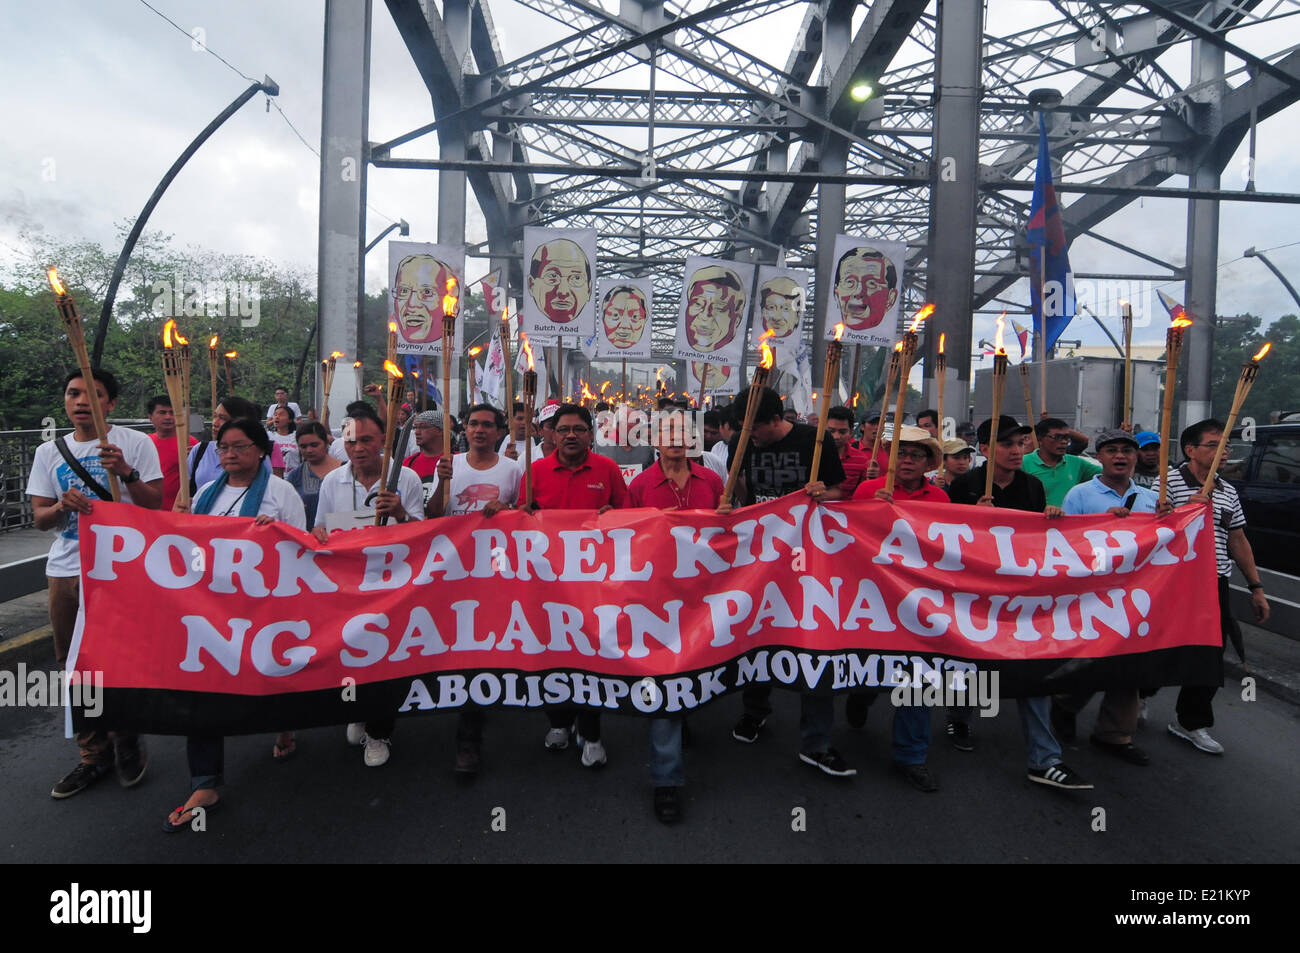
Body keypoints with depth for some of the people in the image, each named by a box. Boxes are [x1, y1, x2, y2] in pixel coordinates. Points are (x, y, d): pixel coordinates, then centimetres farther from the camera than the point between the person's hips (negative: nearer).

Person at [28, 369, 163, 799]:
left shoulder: (135, 443, -2)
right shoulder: (49, 453, 10)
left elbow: (154, 506, -5)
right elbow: (39, 518, 9)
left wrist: (126, 472, -21)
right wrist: (62, 506, -13)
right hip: (65, 571, 5)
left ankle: (127, 743, 23)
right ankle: (94, 755, 26)